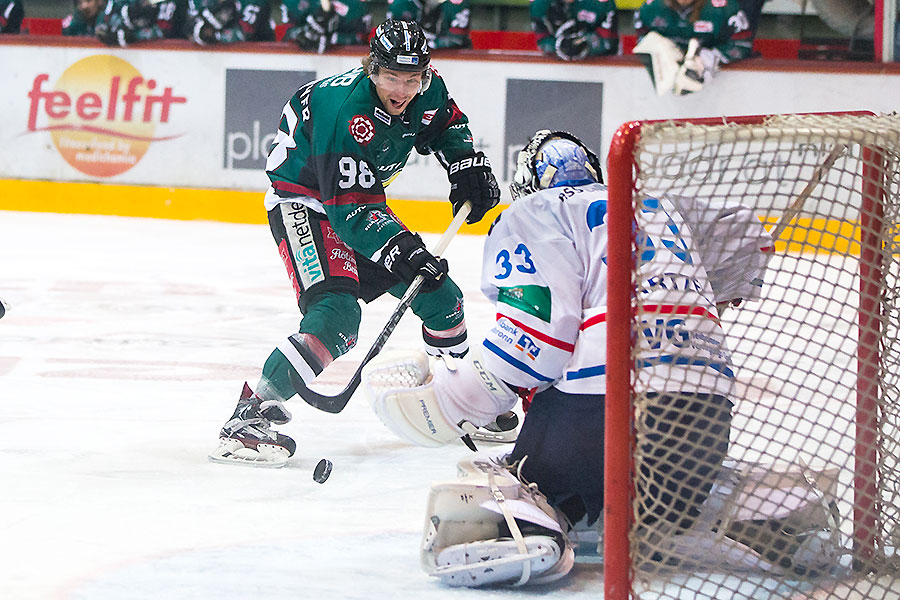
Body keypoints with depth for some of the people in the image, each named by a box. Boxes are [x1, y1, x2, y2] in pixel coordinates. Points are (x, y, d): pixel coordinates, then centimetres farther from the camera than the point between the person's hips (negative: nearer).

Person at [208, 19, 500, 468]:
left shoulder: (425, 90, -10)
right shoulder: (345, 110, -33)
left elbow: (445, 123, 17)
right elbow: (347, 208, -33)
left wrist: (468, 165, 3)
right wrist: (398, 248, -39)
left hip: (359, 200, 8)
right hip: (304, 202, -8)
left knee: (438, 294, 13)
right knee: (335, 310, -30)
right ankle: (249, 416, -35)